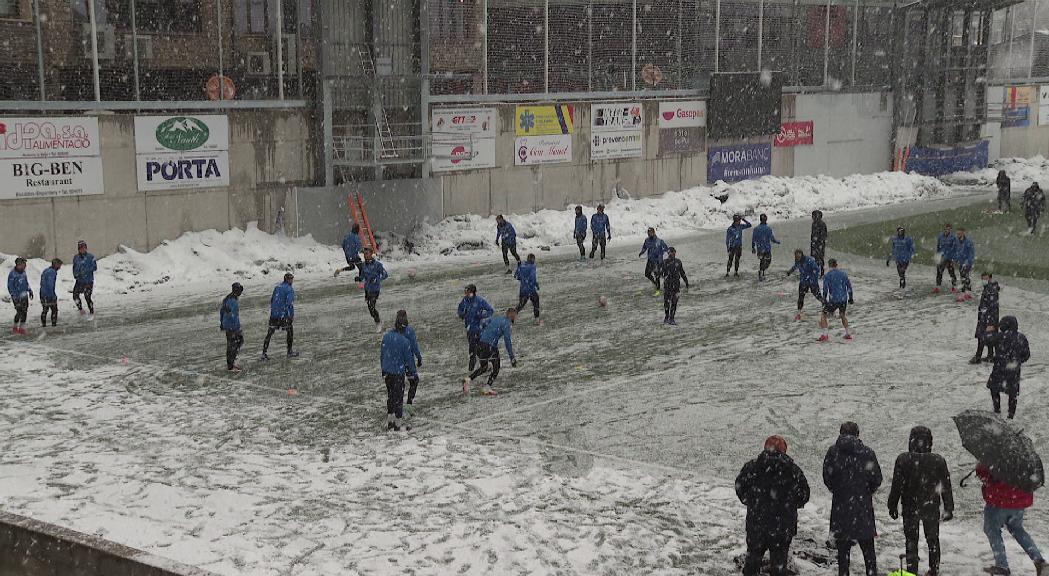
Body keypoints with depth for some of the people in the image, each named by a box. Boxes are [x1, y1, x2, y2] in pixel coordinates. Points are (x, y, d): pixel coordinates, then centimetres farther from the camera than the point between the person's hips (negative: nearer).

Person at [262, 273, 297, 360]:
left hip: (273, 314, 6)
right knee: (290, 331, 13)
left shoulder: (277, 287, 12)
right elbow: (289, 303, -16)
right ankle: (290, 352, 19)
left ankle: (264, 353, 3)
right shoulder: (290, 289, -8)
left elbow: (271, 300, 18)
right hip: (283, 315, -6)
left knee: (269, 333, 7)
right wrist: (292, 316, -11)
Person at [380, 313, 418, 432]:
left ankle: (390, 420, 24)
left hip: (387, 372, 6)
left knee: (390, 396, 18)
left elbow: (382, 354, 8)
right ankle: (398, 423, 11)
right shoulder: (404, 341, -20)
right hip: (398, 372, -6)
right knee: (398, 397, 4)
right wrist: (412, 372, 4)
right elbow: (408, 358, -11)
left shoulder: (386, 337, -2)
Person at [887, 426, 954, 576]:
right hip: (931, 507, 1)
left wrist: (892, 506, 4)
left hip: (910, 508, -1)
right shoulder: (938, 460, -8)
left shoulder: (903, 459, -12)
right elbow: (946, 486, -1)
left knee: (911, 541, 9)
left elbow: (896, 486, -7)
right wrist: (949, 508, 10)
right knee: (933, 540, 18)